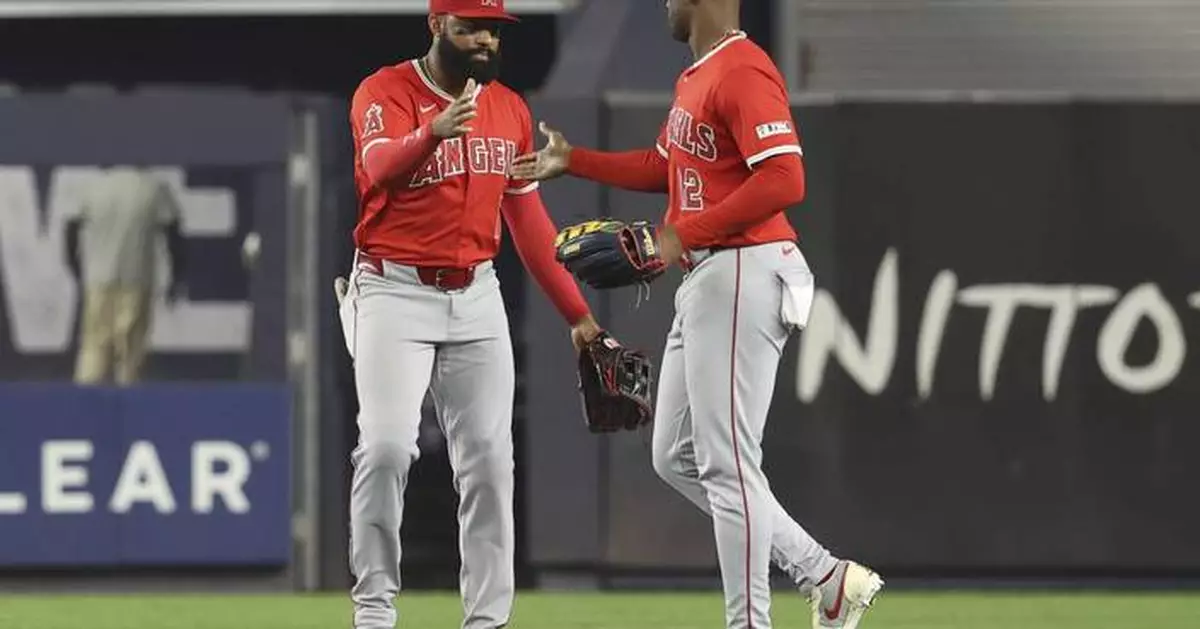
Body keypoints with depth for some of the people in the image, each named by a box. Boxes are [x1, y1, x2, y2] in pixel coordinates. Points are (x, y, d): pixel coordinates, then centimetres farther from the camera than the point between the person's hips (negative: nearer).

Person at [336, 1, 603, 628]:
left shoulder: (510, 109, 9)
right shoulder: (385, 92, -9)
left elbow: (527, 219, 15)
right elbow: (380, 168, -30)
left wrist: (575, 311, 12)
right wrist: (432, 134, -51)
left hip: (477, 295, 5)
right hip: (394, 292, -5)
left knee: (488, 458, 1)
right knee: (387, 447, -16)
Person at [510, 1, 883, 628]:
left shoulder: (742, 71, -16)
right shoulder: (695, 78, 17)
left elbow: (784, 179, -25)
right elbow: (665, 165, 32)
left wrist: (682, 235, -23)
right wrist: (573, 161, 28)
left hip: (742, 276, -11)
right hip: (701, 282, 11)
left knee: (726, 464, -9)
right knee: (677, 458, 14)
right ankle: (824, 576, 15)